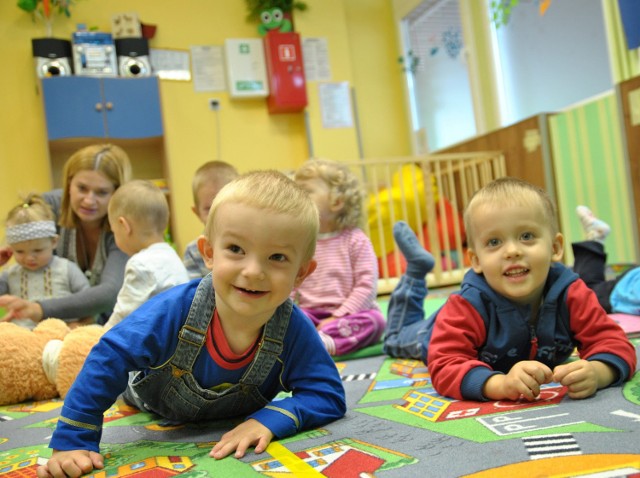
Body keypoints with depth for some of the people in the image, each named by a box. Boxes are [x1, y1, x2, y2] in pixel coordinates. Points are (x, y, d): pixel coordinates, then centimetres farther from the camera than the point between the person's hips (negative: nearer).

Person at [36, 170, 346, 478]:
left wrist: (270, 420, -49)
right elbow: (108, 360, -36)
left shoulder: (295, 331, -39)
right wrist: (73, 441, -37)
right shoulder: (174, 311, -44)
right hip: (151, 406, -1)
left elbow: (329, 395, -32)